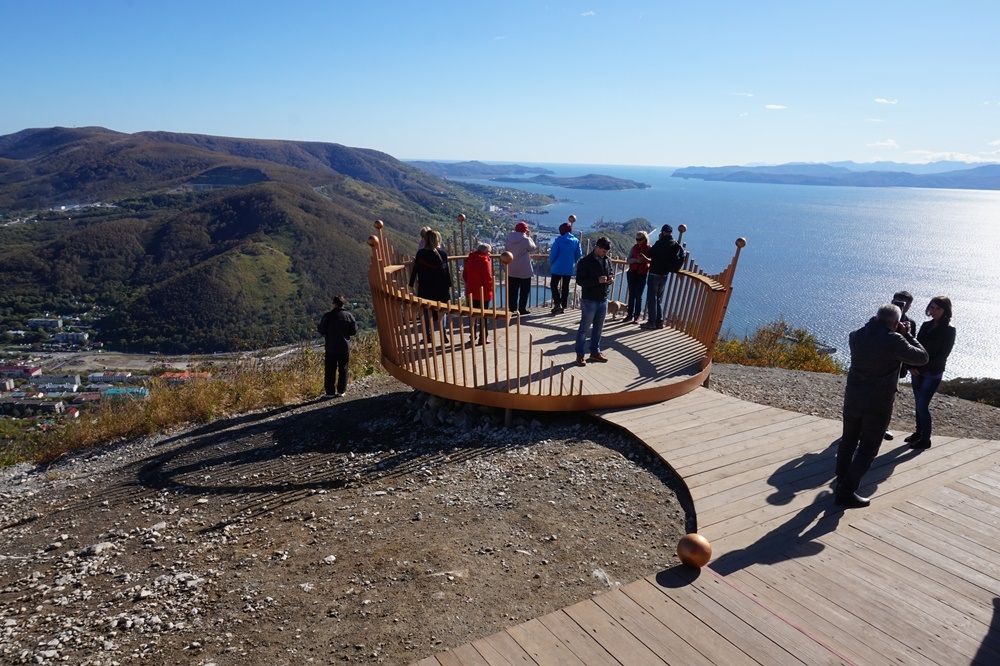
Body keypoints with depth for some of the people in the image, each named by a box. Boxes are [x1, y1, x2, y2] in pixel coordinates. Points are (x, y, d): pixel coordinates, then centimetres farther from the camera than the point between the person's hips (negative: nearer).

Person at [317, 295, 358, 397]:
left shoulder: (327, 316, -8)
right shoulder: (348, 315, -3)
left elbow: (321, 330, -4)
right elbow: (354, 331, 0)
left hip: (330, 347, -1)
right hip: (345, 347, 1)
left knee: (330, 370, 6)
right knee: (343, 369, 10)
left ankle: (330, 392, 7)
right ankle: (341, 391, 11)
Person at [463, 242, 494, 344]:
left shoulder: (469, 259, 5)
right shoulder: (484, 261, -17)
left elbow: (464, 275, 11)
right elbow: (488, 278, -18)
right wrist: (490, 289, -4)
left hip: (471, 291, 6)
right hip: (483, 292, -6)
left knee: (473, 314, 15)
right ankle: (483, 338, 7)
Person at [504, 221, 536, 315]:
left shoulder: (509, 239, 1)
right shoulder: (526, 239, -16)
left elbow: (506, 250, 7)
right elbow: (533, 248, -1)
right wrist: (529, 236, 5)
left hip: (511, 270, 5)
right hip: (524, 269, -5)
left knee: (512, 290, 11)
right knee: (524, 290, 6)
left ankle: (512, 308, 14)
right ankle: (522, 309, 5)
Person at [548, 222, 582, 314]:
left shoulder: (558, 239, -12)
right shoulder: (576, 241, -1)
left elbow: (553, 253, -12)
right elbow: (579, 254, 2)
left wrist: (550, 264, 3)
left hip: (558, 268, -4)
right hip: (569, 268, 4)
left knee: (554, 285, 7)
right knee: (565, 287, 12)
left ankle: (557, 304, -8)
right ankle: (563, 307, 16)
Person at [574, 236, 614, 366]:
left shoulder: (608, 261, 6)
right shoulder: (585, 262, -12)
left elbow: (612, 274, 20)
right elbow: (580, 281, -15)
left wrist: (611, 279, -5)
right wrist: (597, 280, -24)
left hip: (603, 300, 6)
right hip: (589, 300, -6)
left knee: (598, 328, 14)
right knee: (584, 328, 0)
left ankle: (595, 352, 26)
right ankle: (579, 355, 8)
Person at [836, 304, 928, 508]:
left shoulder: (856, 336, -1)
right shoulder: (893, 340, -18)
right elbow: (922, 358, -5)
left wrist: (875, 324, 15)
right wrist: (906, 335, 4)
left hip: (853, 399, 5)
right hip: (878, 405, -5)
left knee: (848, 441, 19)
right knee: (867, 449, 5)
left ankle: (841, 483, 31)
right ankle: (847, 493, 5)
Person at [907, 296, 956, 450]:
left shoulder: (949, 330, -8)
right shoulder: (926, 325, 8)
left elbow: (942, 355, -11)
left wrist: (923, 367, -12)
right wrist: (912, 366, -6)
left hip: (932, 373, -5)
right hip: (917, 371, 5)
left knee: (922, 405, -7)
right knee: (918, 403, 12)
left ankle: (925, 439, 5)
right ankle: (919, 432, 25)